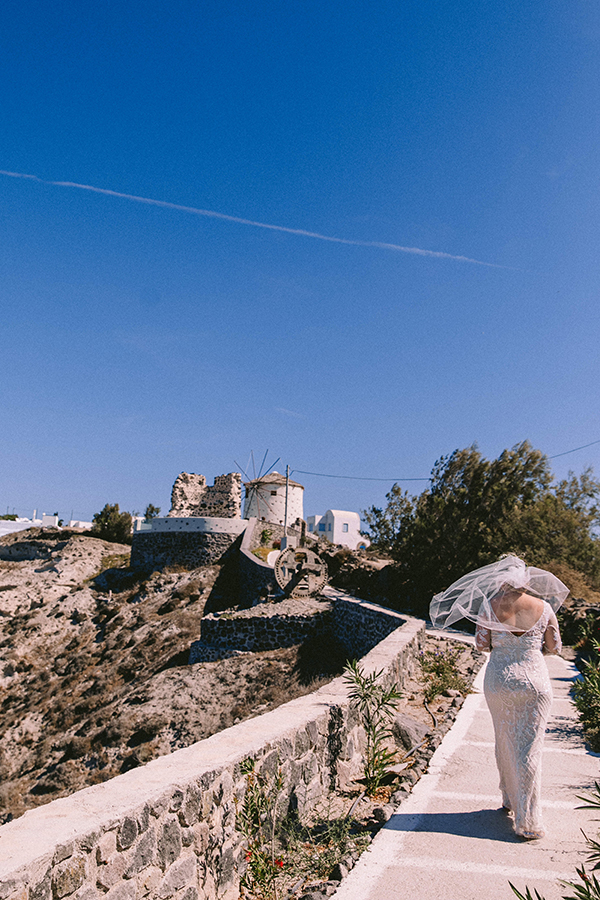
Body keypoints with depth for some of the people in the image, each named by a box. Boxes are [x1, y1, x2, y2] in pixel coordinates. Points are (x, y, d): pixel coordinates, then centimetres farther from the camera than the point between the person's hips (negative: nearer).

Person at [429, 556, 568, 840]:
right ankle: (528, 821, 11)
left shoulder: (490, 605, -9)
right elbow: (554, 647, 3)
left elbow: (481, 644, -7)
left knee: (504, 742, 19)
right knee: (530, 748, 7)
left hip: (499, 681, 1)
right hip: (535, 681, 0)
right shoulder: (544, 607, -6)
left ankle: (510, 800, 37)